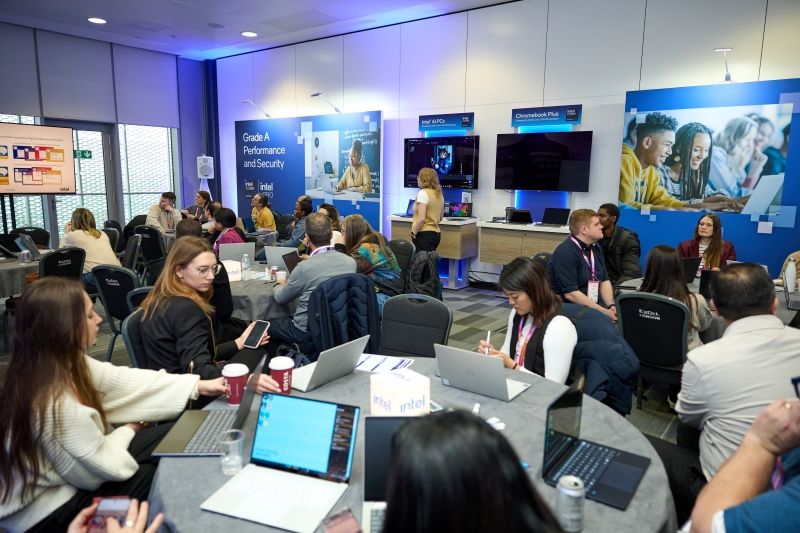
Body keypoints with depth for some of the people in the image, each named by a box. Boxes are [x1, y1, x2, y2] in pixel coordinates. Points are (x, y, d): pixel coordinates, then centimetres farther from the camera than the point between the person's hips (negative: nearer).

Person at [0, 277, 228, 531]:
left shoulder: (63, 363, -11)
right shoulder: (56, 404, -38)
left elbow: (124, 381, -4)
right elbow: (106, 467, -25)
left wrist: (199, 385, -4)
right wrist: (127, 430, -3)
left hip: (64, 473, 8)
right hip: (46, 510, -8)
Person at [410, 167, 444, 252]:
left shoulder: (423, 193, -12)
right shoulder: (439, 194, 13)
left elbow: (421, 218, -19)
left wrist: (413, 233, -10)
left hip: (424, 234, -9)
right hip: (436, 233, 9)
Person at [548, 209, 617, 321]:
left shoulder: (595, 248, 11)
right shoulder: (565, 253, -17)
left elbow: (604, 280, 11)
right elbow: (570, 293, -21)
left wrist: (611, 306, -7)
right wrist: (604, 312, -20)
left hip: (594, 306, 8)